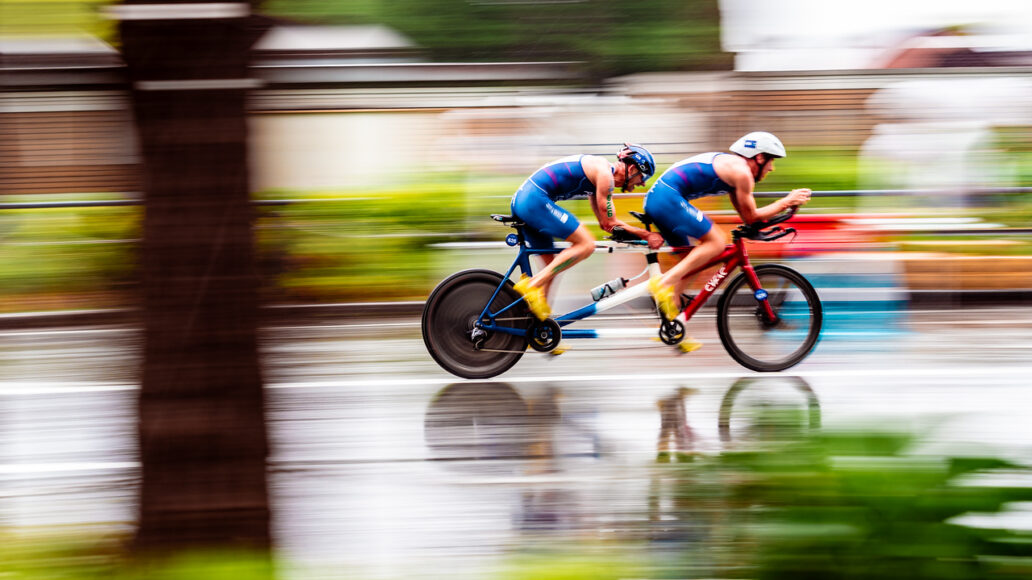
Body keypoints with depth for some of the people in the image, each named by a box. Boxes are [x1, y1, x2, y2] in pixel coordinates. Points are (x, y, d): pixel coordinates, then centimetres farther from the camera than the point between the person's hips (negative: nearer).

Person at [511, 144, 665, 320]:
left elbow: (606, 221, 28)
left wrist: (644, 233, 22)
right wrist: (645, 235, 2)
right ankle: (532, 285, -16)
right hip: (536, 200, -11)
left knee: (551, 264, 15)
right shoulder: (605, 173, -6)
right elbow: (609, 224, -6)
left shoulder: (597, 174, 24)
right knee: (586, 244, -11)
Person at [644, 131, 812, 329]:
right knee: (716, 242, -11)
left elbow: (746, 214, 28)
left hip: (654, 197, 10)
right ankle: (664, 283, -19)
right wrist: (787, 202, 7)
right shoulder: (742, 171, -6)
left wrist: (787, 202, 23)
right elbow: (751, 217, 0)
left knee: (687, 260, 16)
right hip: (668, 198, -10)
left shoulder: (731, 165, 25)